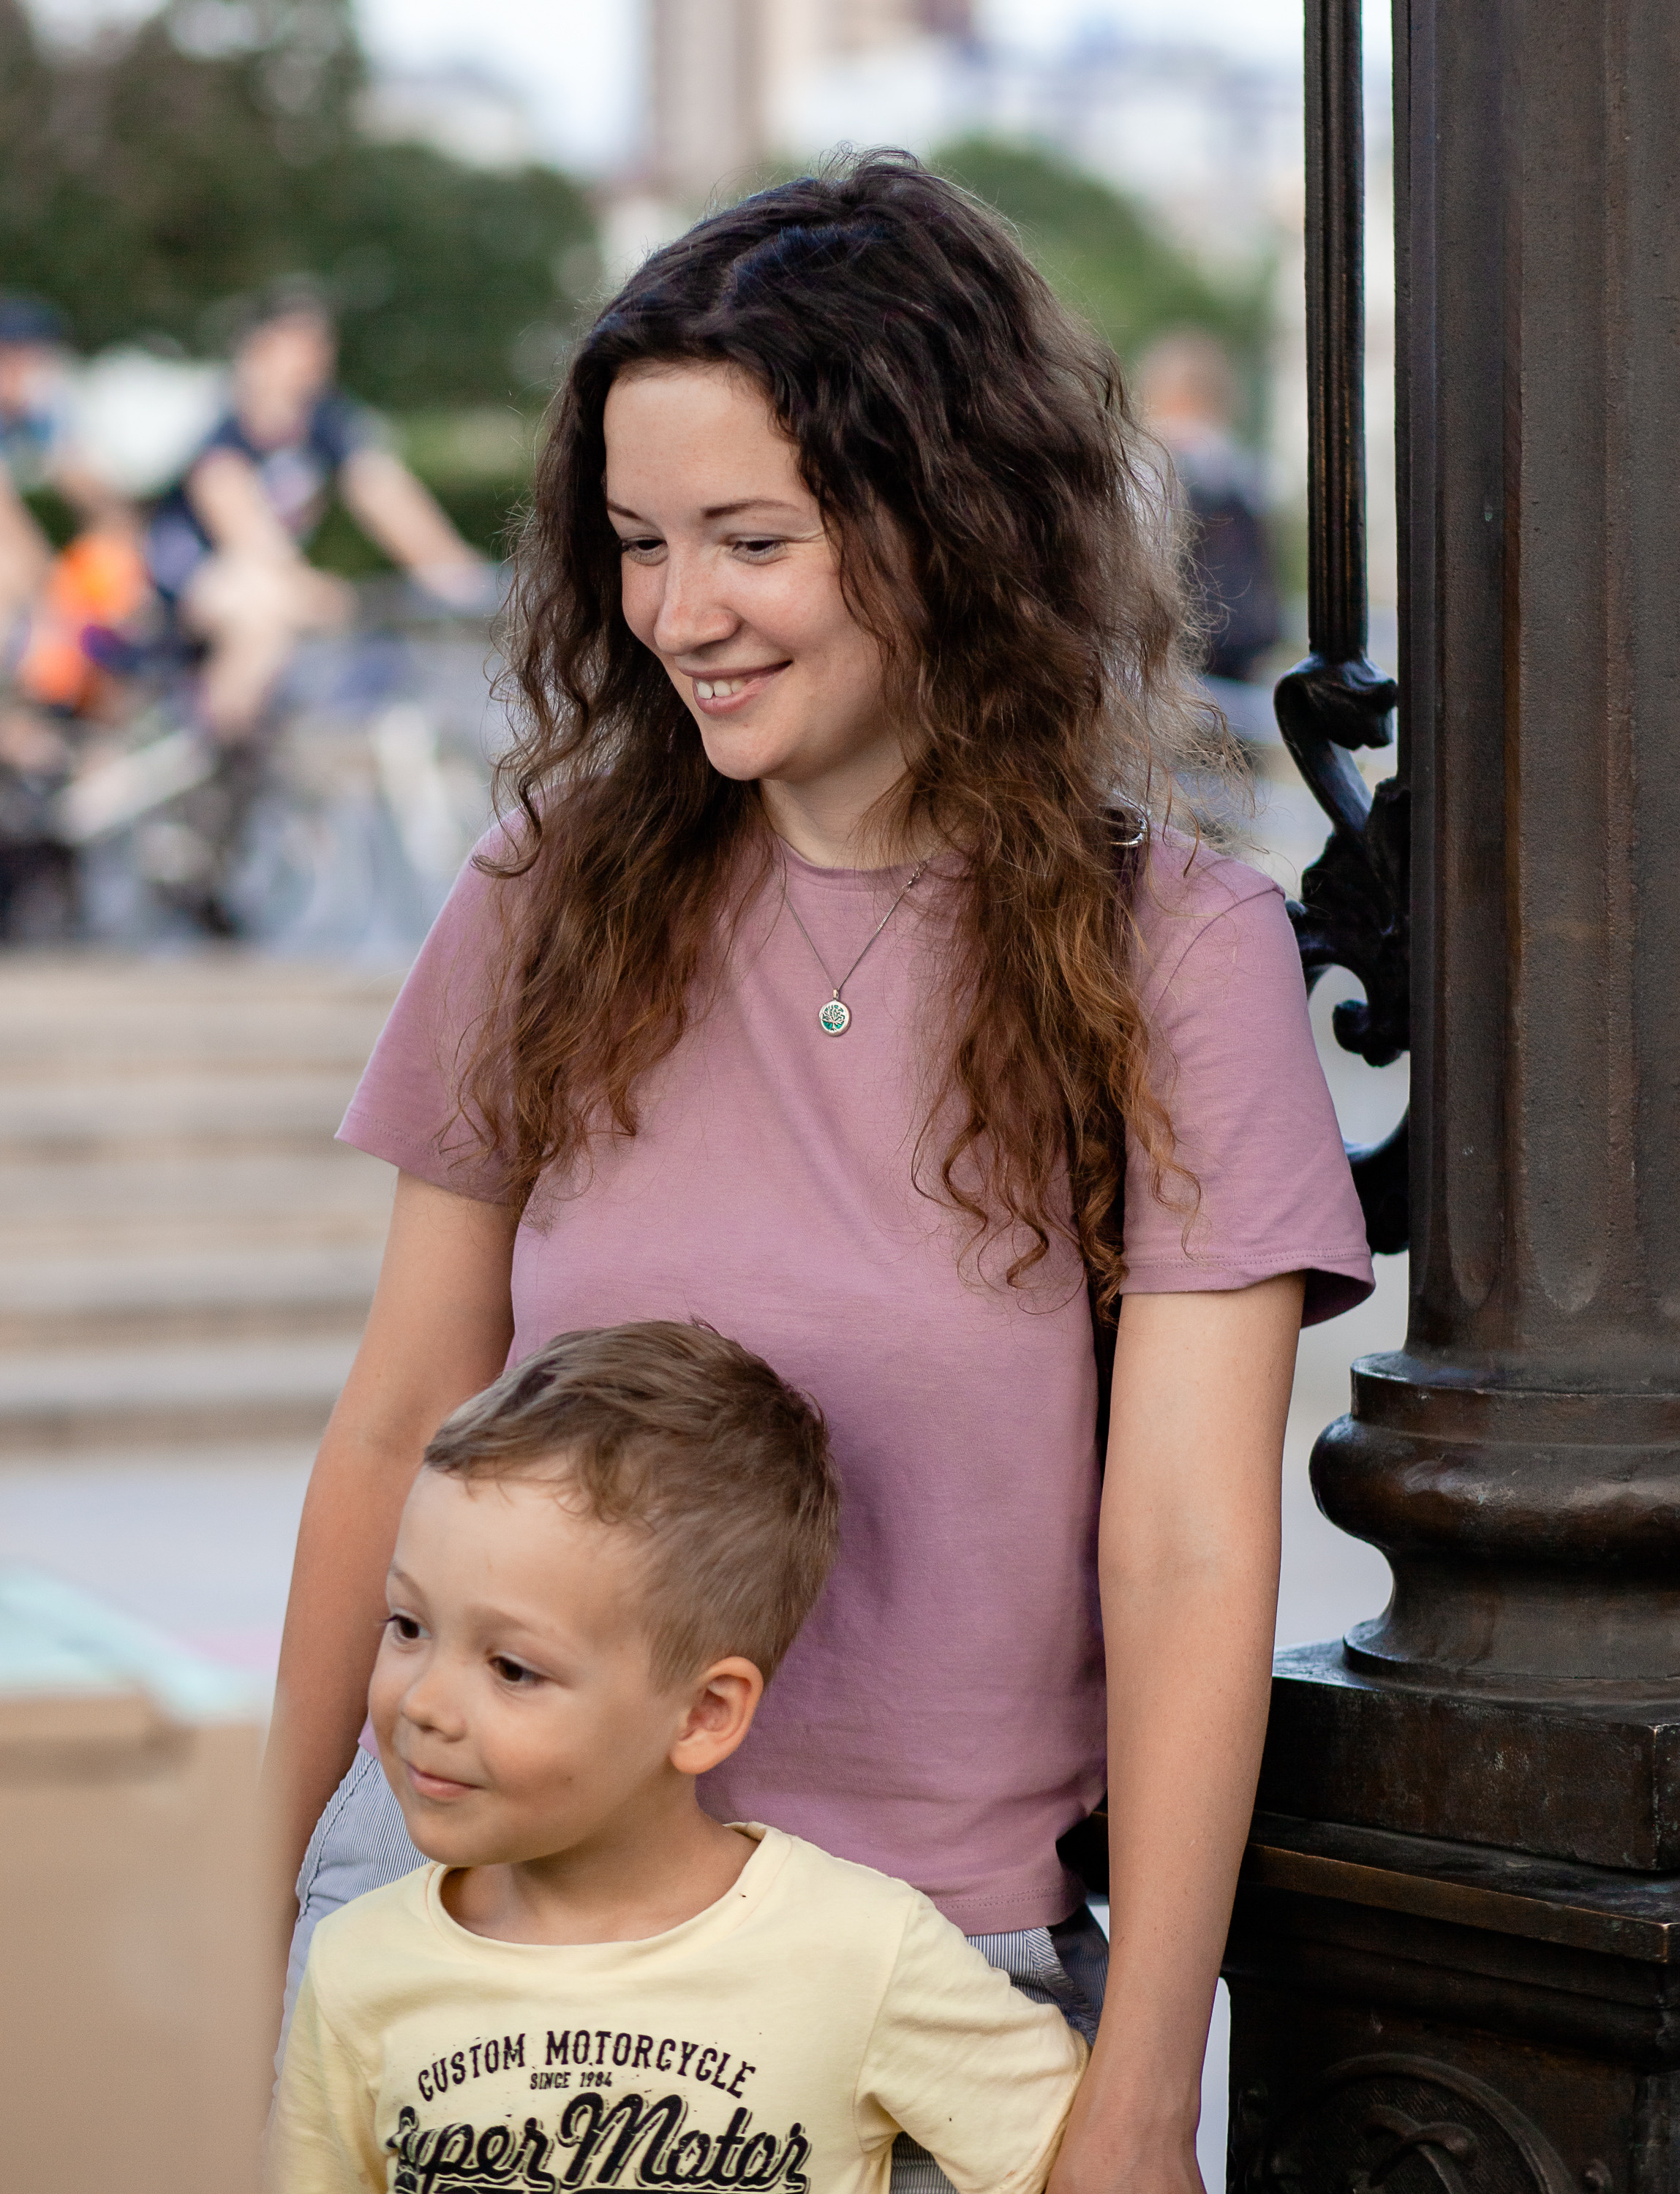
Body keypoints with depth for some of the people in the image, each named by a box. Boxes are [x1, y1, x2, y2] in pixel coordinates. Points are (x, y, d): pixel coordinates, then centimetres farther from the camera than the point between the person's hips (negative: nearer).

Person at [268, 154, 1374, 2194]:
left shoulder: (1174, 950, -6)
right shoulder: (552, 897, 3)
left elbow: (1188, 1560, -10)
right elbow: (404, 1420, 9)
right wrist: (258, 1876, 11)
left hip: (946, 1941, -2)